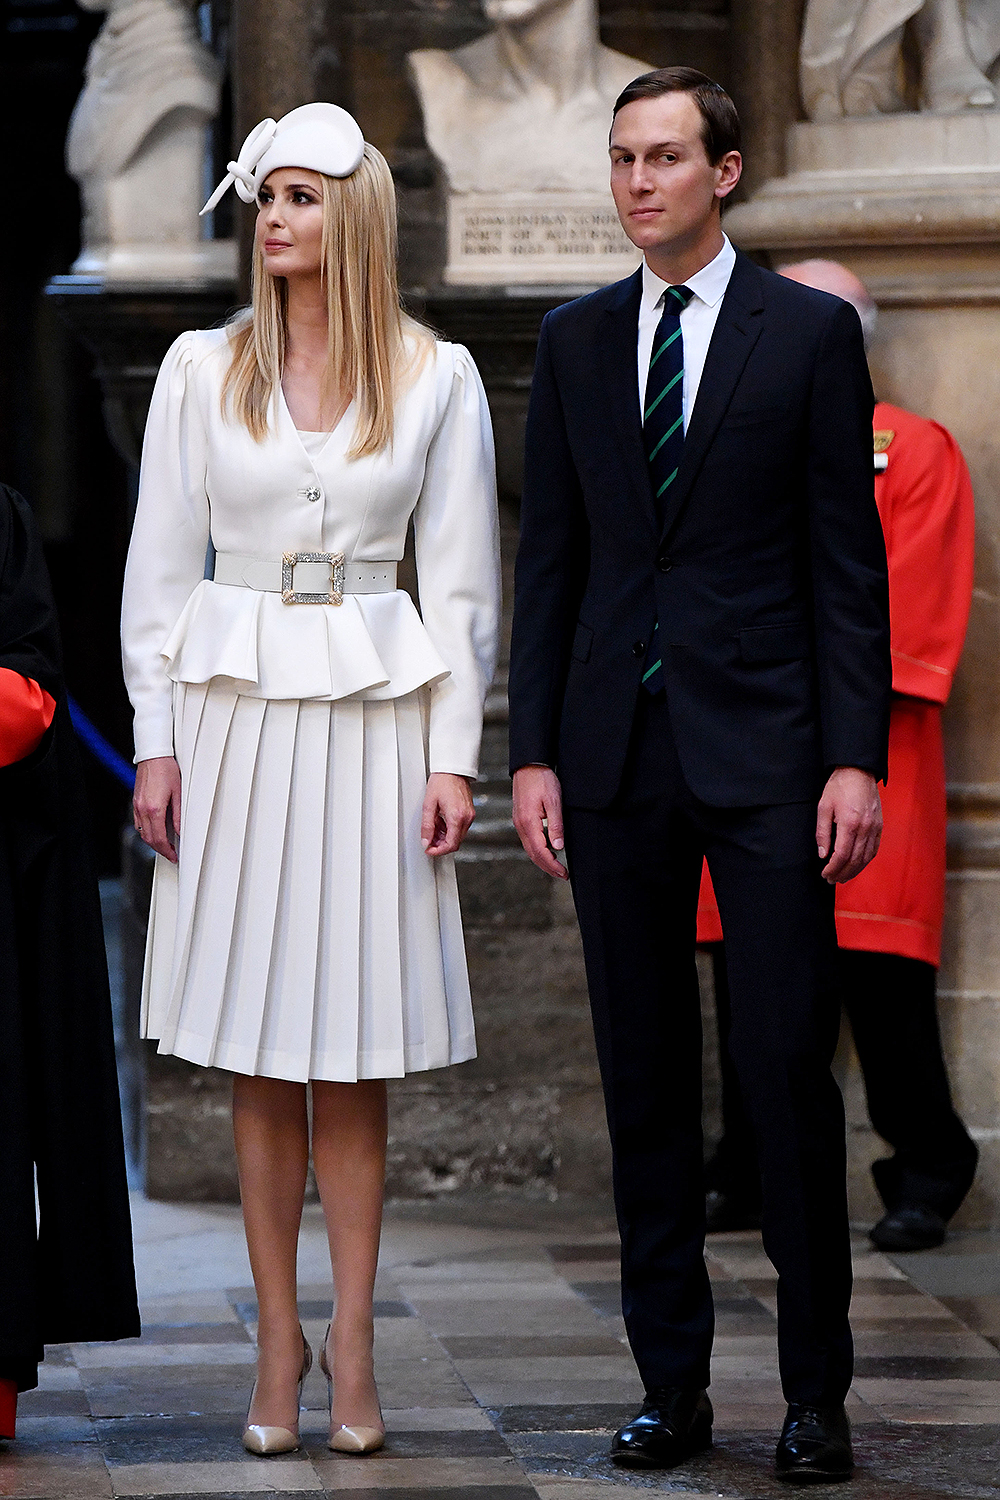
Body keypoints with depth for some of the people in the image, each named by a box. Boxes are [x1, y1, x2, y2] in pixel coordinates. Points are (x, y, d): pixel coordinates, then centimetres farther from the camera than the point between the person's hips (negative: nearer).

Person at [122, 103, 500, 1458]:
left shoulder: (435, 378, 3)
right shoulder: (202, 370, 5)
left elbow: (461, 581, 3)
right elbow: (160, 565, 6)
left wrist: (454, 756, -2)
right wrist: (156, 739, 0)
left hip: (373, 714, -1)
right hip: (235, 709, 1)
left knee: (355, 1052, 1)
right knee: (256, 1055, 2)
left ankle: (351, 1342, 8)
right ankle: (278, 1336, 10)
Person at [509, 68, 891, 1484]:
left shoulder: (810, 331, 1)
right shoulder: (575, 341, 10)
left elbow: (849, 557, -2)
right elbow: (549, 556, 11)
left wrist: (856, 756, -9)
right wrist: (534, 752, 4)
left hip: (764, 742, -3)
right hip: (618, 748, 3)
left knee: (789, 1065, -3)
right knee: (645, 1072, 7)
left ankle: (815, 1390, 5)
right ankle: (672, 1379, 15)